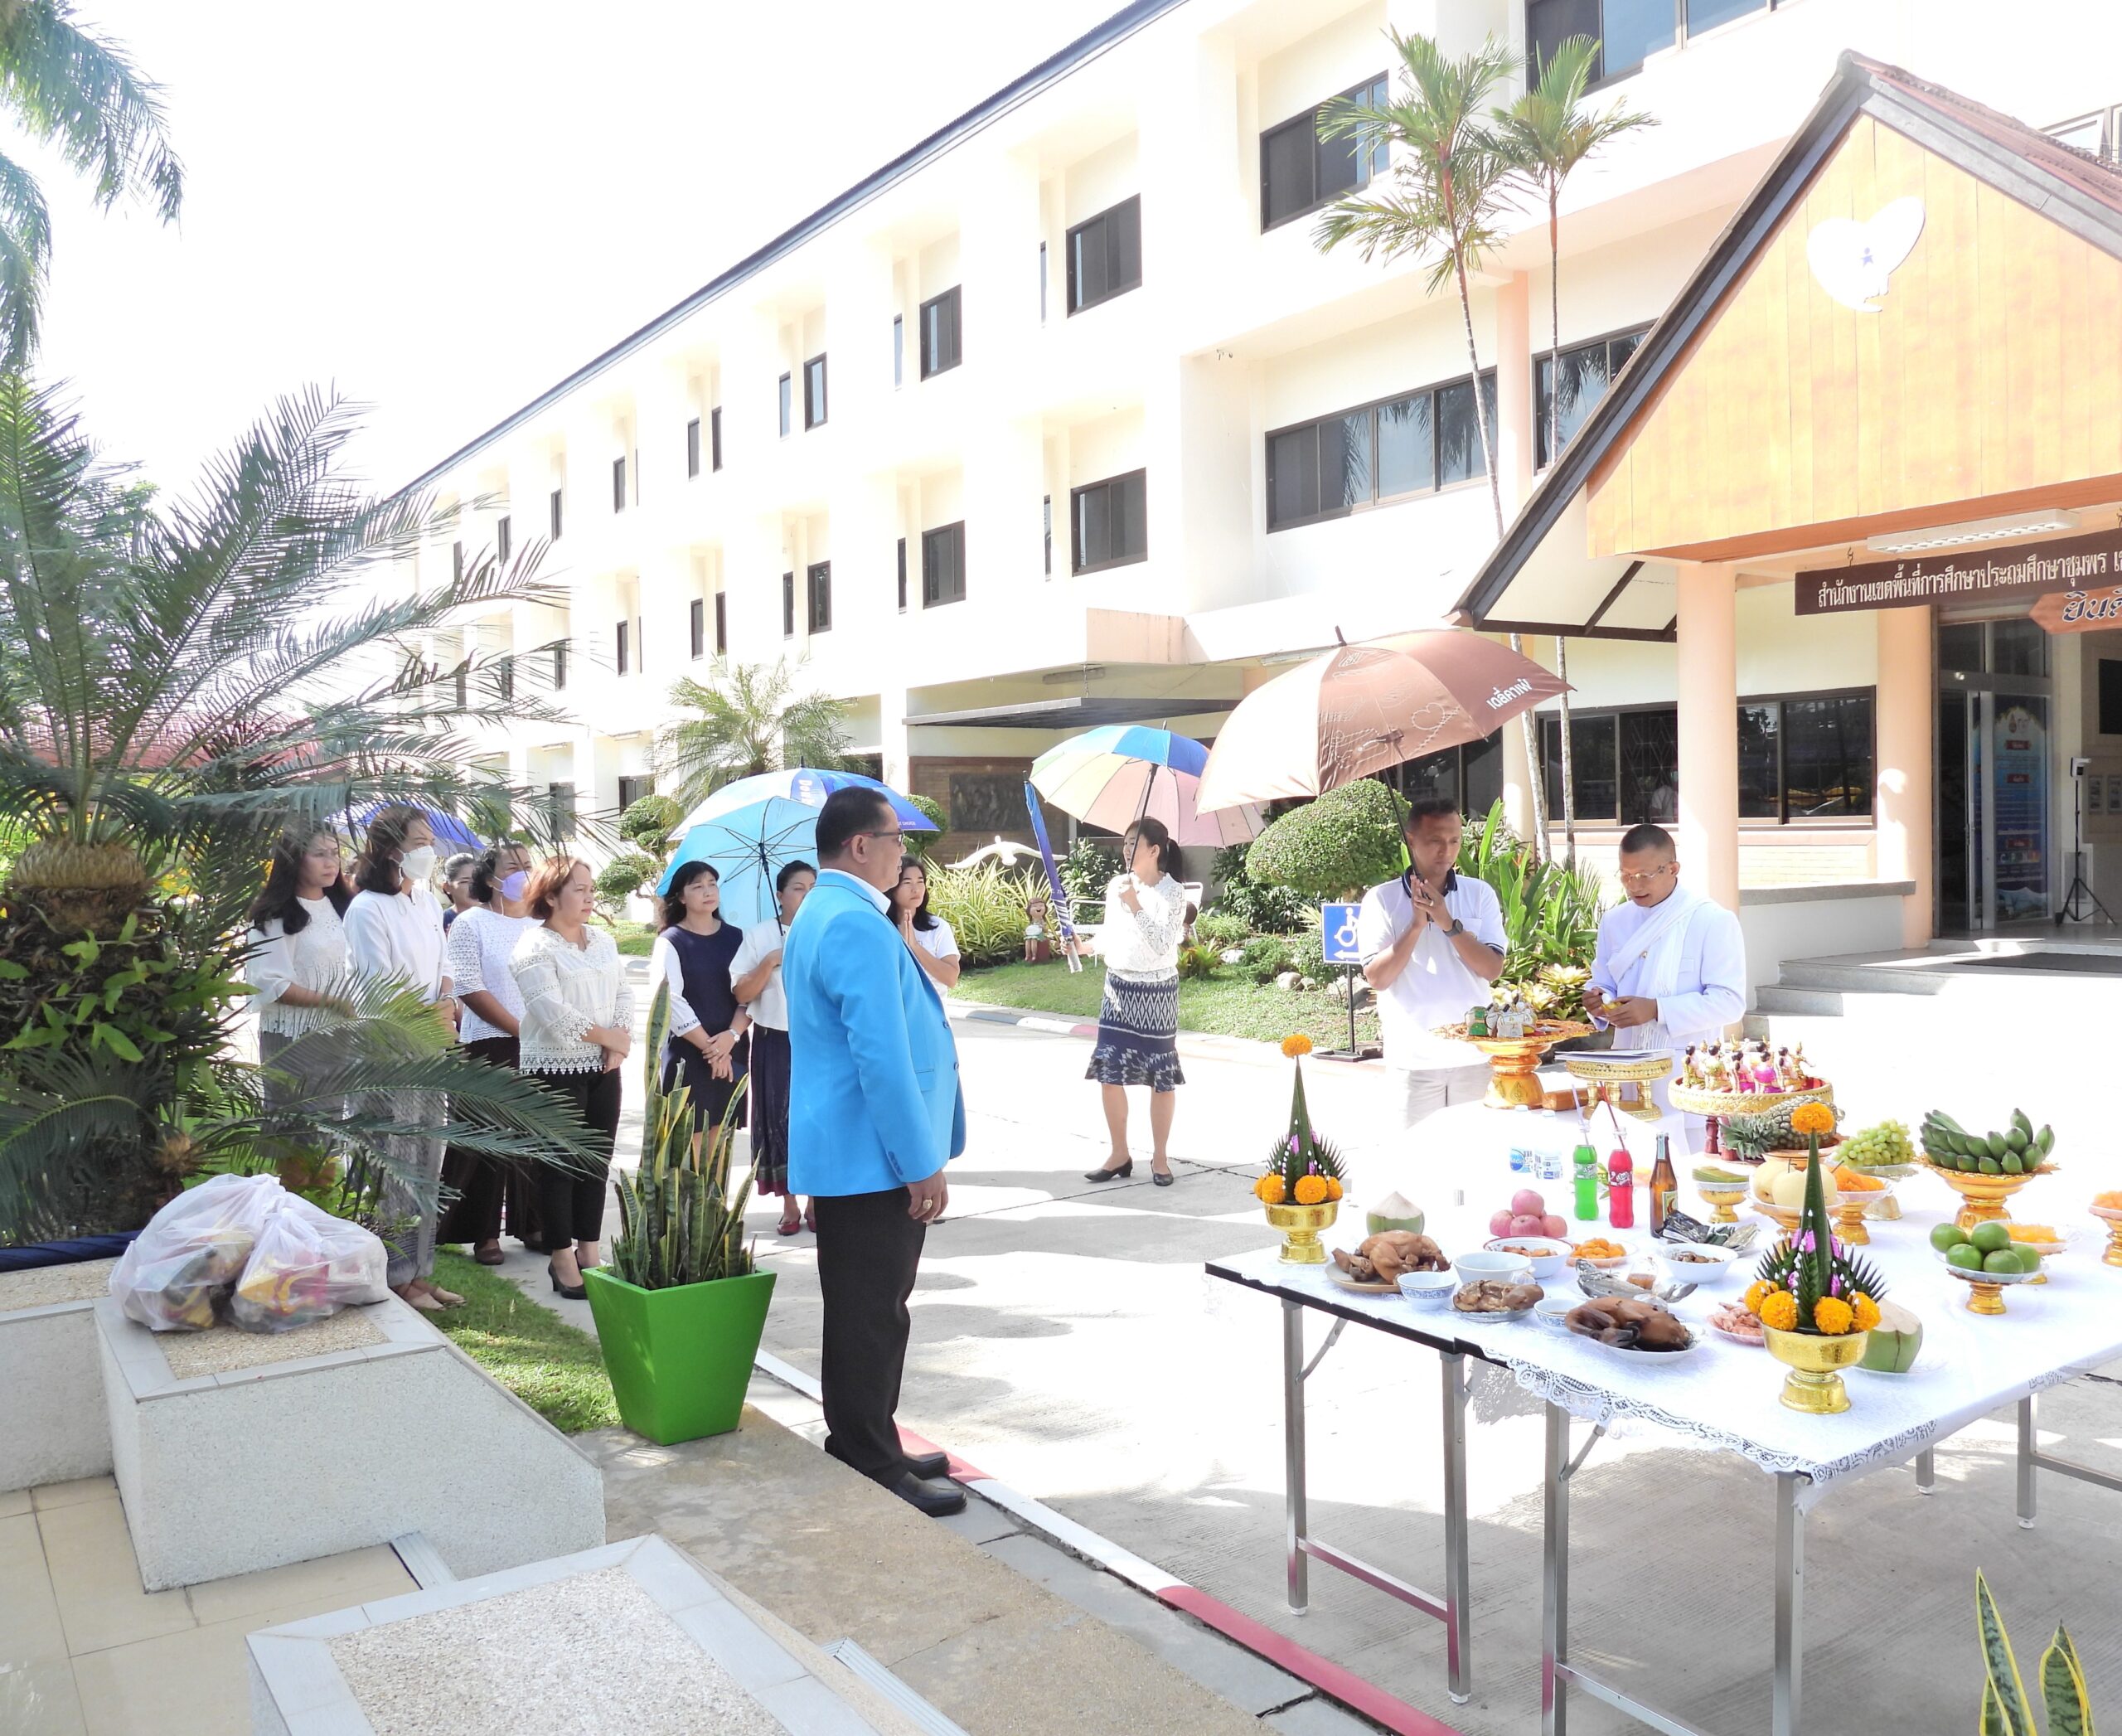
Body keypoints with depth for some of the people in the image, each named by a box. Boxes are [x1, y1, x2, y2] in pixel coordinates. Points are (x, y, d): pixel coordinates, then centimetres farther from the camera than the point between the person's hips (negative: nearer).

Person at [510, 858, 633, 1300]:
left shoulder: (602, 941, 13)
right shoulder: (535, 948, -11)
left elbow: (623, 992, 11)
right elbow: (554, 1013, -19)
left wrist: (621, 1041, -5)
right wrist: (609, 1036, -12)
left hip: (603, 1068, 7)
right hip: (556, 1068, -7)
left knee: (598, 1162, 10)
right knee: (561, 1165, 0)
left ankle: (588, 1251, 19)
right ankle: (563, 1260, 9)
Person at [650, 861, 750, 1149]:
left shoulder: (735, 938, 9)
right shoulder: (670, 942, -3)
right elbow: (671, 1002, -11)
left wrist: (732, 1035, -12)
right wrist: (709, 1047, -13)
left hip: (732, 1052, 4)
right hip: (687, 1054, -4)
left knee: (719, 1134, 8)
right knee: (690, 1138, -2)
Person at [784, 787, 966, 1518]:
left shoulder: (818, 913, 14)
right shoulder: (857, 924, -21)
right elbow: (881, 1056, -25)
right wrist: (922, 1163, -20)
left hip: (841, 1151, 11)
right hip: (872, 1155, -11)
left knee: (859, 1308, 19)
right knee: (875, 1314, -1)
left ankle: (859, 1446, 31)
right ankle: (873, 1467, 9)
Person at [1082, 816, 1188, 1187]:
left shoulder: (1171, 893, -11)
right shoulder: (1116, 885, 5)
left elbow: (1161, 946, -22)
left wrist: (1135, 905, -26)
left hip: (1156, 992, -5)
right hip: (1118, 989, 5)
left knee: (1161, 1077, 3)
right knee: (1109, 1073, 2)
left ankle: (1160, 1158, 15)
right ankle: (1119, 1156, 14)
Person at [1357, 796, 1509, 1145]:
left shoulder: (1480, 894, 3)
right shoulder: (1382, 900, -2)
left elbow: (1493, 969, -5)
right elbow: (1377, 978, -8)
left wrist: (1448, 923, -16)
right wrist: (1416, 926, -16)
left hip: (1473, 1053, 2)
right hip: (1414, 1058, -1)